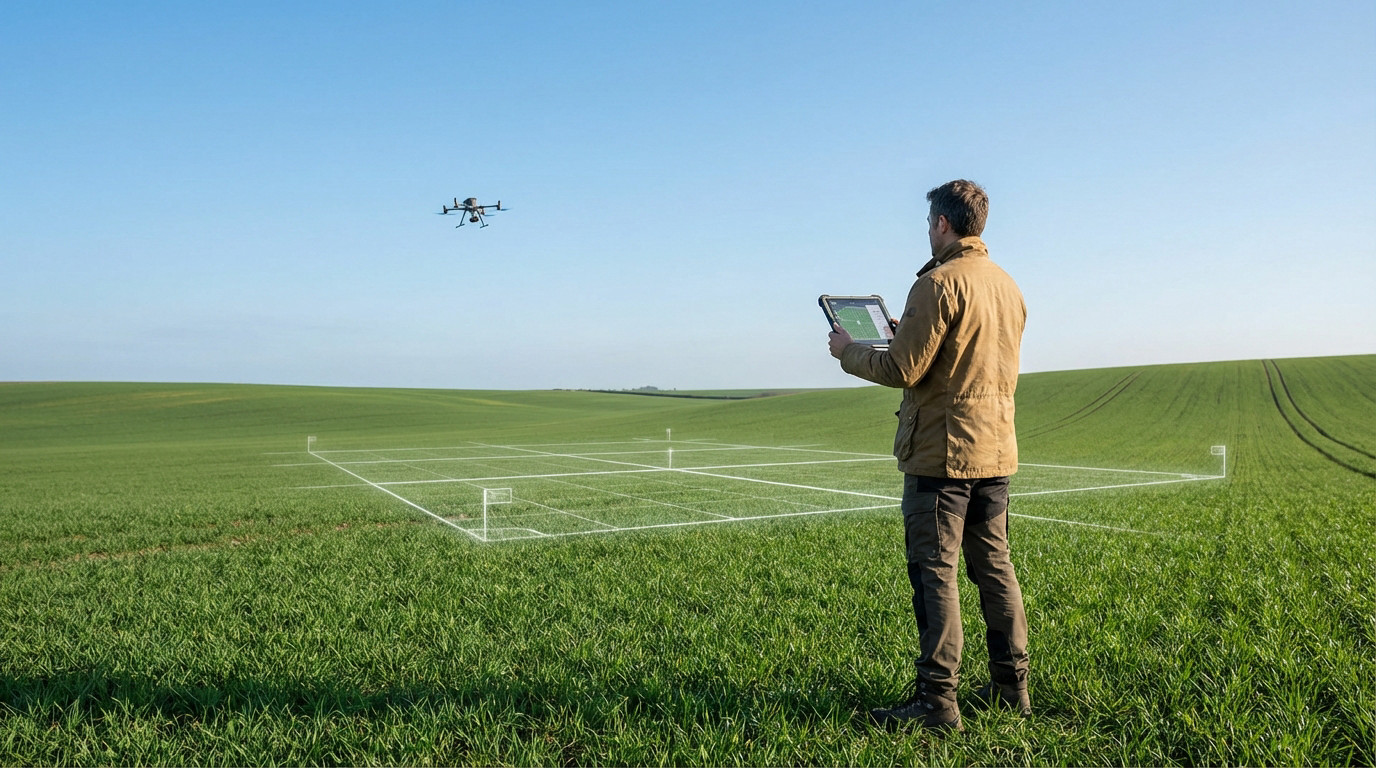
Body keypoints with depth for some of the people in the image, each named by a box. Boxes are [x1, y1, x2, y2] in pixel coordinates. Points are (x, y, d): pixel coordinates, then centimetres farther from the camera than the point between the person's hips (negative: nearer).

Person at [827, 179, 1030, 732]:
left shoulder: (940, 282, -13)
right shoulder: (1008, 286, 13)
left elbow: (902, 370, -16)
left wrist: (848, 351, 2)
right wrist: (910, 337, 27)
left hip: (942, 452, -8)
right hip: (997, 450, 8)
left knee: (935, 573, -3)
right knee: (995, 568, 14)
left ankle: (936, 700, 1)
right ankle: (1011, 687, 23)